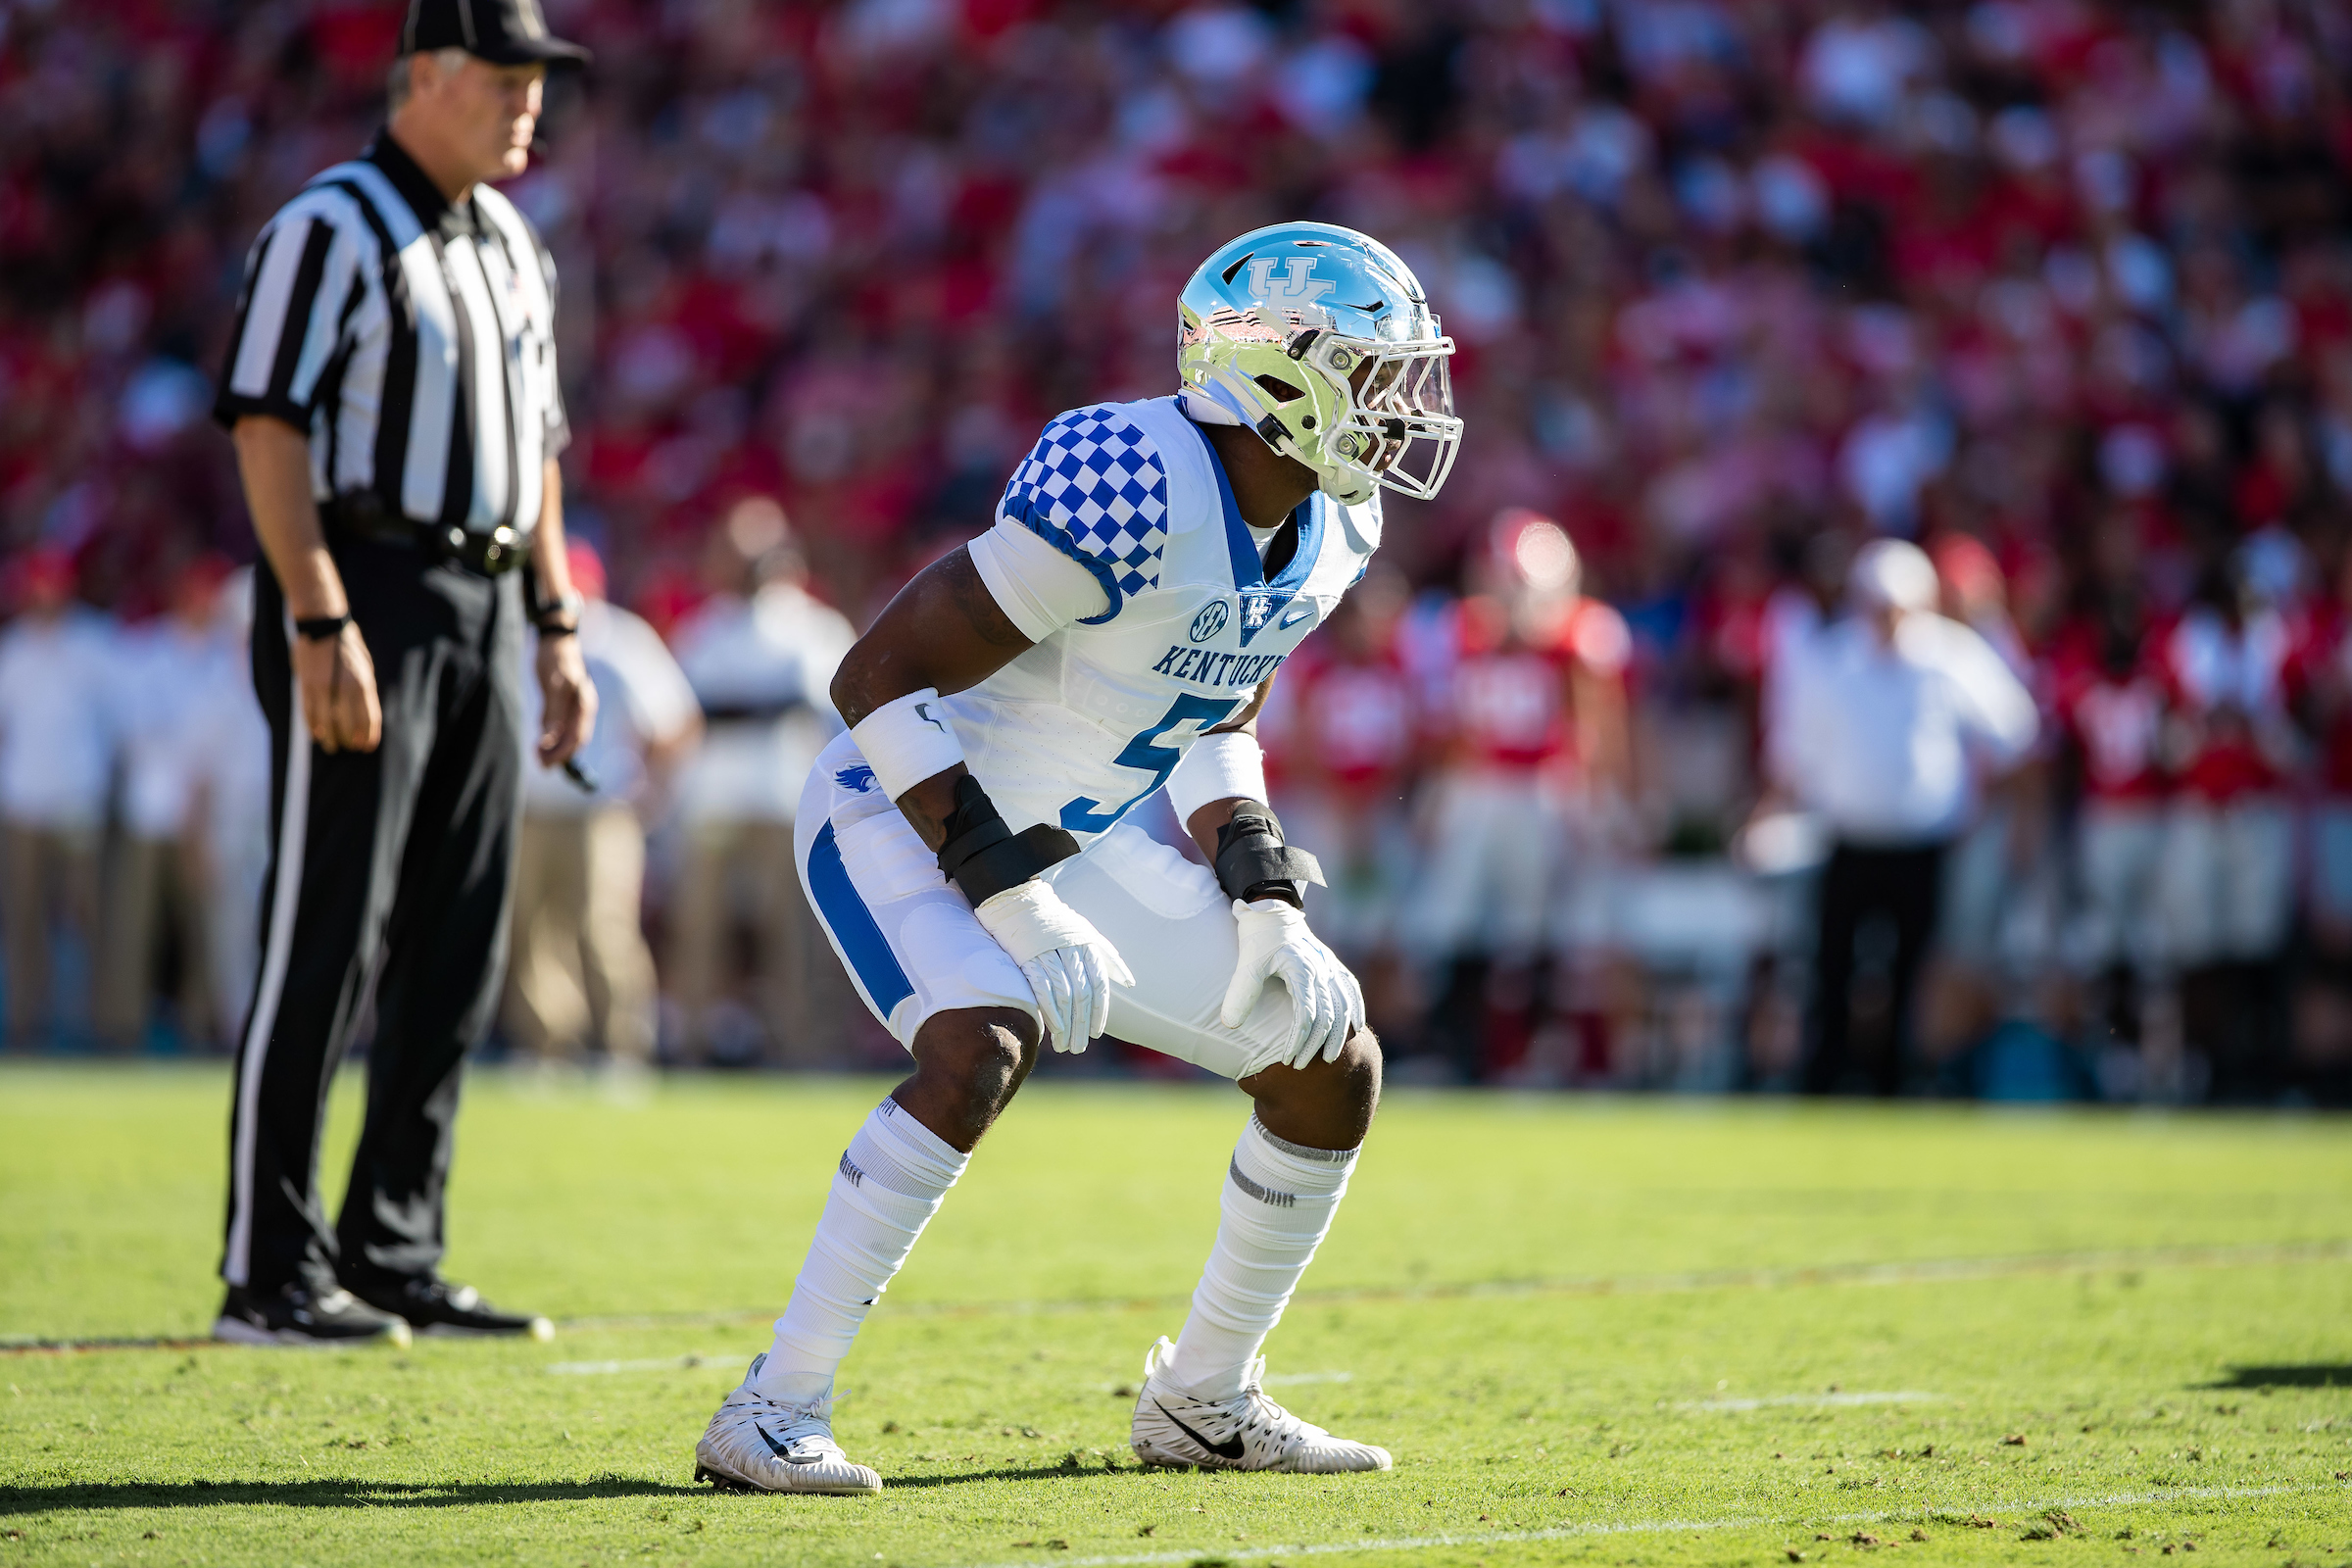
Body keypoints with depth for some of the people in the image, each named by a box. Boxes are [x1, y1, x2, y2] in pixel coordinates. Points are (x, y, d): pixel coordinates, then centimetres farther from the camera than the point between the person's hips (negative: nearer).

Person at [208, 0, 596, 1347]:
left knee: (457, 959, 8)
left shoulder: (514, 252, 17)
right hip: (363, 594, -8)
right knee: (327, 943, -8)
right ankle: (270, 1275, -6)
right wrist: (321, 622, -22)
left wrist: (560, 629, 16)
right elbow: (267, 424, -15)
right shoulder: (333, 228, -8)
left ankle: (394, 1259, 14)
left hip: (488, 613, 8)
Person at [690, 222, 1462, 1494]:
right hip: (910, 815, -8)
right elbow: (878, 679, -27)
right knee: (984, 1046, -35)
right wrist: (1005, 888, -30)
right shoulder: (1136, 497, -30)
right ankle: (773, 1414, -27)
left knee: (1333, 1066, 5)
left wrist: (1259, 887, -3)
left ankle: (1205, 1399, 21)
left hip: (1073, 841, 9)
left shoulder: (1329, 529, -2)